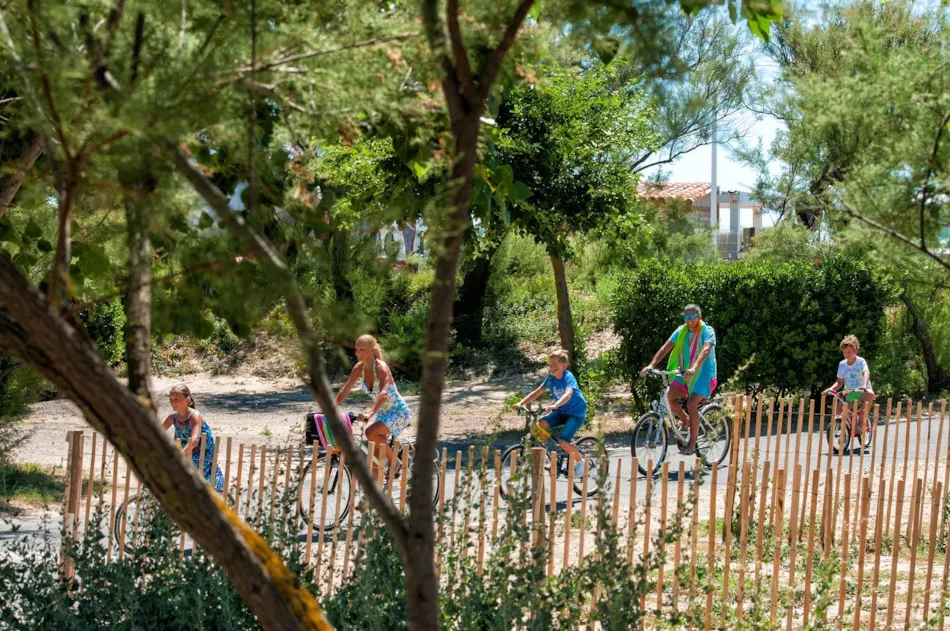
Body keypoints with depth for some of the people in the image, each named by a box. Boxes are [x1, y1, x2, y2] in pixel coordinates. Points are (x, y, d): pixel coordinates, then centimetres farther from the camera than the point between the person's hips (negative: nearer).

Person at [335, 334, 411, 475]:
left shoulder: (381, 367, -26)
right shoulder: (359, 368, -5)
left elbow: (383, 394, -41)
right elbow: (345, 391, -3)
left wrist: (370, 413, -55)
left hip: (398, 412, -8)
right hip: (383, 412, 8)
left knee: (371, 433, -29)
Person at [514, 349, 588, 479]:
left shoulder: (568, 377, -23)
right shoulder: (551, 378, -4)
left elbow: (568, 395, -41)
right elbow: (537, 392, 0)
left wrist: (554, 406, -57)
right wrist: (521, 403, -12)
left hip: (576, 412, -7)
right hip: (561, 412, 7)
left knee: (563, 441, -22)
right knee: (541, 423, -21)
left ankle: (580, 461, 3)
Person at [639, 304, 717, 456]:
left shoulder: (707, 331, -13)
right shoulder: (681, 331, 3)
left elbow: (706, 350, -31)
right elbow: (666, 347, -5)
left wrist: (694, 368, -49)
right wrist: (651, 365, -20)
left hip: (703, 374, -6)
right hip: (685, 373, 6)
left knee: (692, 404, -24)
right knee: (669, 397, -14)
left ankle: (692, 444, -14)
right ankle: (686, 420, 15)